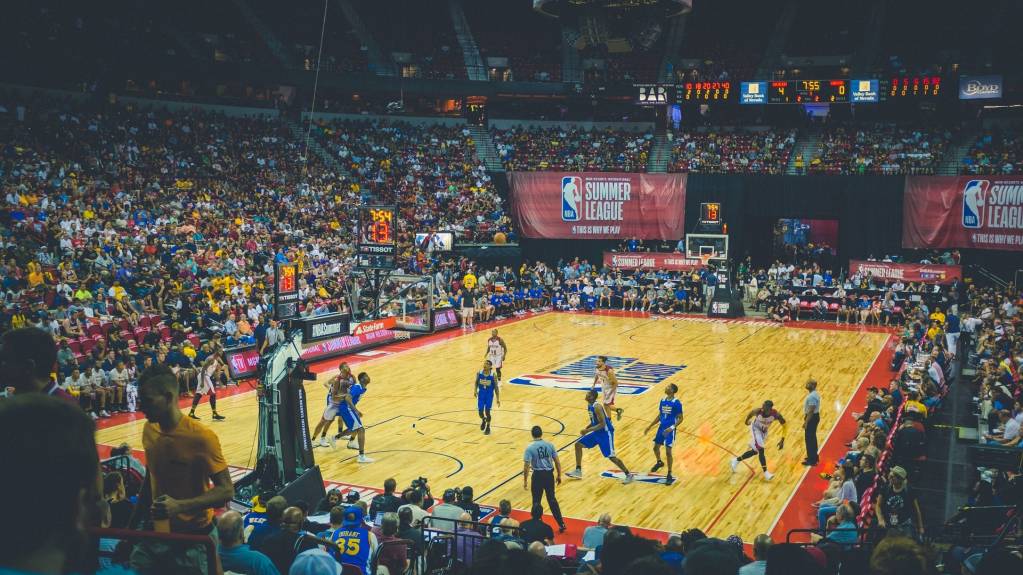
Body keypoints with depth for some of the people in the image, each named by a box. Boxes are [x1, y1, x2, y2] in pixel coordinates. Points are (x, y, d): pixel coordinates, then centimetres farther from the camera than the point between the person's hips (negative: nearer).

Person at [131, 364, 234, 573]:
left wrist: (180, 505, -31)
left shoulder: (201, 438, -20)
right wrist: (132, 527, 15)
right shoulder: (149, 430, 1)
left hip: (195, 539, -6)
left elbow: (226, 490, -18)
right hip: (156, 535, 6)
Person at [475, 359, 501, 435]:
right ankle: (483, 420, 36)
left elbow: (496, 387, -7)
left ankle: (488, 427, 24)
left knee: (487, 411, 0)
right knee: (480, 412, -1)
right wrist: (475, 391, -10)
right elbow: (476, 383, 7)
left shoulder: (493, 375, -15)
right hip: (481, 394, 2)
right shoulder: (479, 373, -9)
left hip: (489, 395, -2)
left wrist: (498, 399, -6)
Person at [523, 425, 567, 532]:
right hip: (549, 474, 3)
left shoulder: (530, 447, -11)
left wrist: (525, 481, -3)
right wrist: (559, 475, 14)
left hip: (538, 475, -3)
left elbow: (526, 466, -13)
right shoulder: (549, 444, -1)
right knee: (552, 499, 16)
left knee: (536, 501, 11)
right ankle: (561, 524, 18)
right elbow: (557, 462, 2)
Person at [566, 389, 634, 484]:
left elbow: (602, 424, -27)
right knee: (578, 444, 8)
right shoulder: (589, 405, 5)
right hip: (597, 432, 10)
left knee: (611, 456, -10)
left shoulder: (597, 407, -24)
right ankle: (578, 471, 15)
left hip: (605, 432, -10)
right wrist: (587, 429, 7)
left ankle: (629, 475, 4)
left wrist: (588, 430, -26)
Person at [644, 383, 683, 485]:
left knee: (668, 452, -6)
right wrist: (650, 426, 13)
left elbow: (680, 419, -14)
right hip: (661, 427, 7)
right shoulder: (663, 400, 4)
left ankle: (669, 475, 6)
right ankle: (659, 462, 45)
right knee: (656, 447, 15)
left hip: (670, 430, -6)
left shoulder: (677, 403, -16)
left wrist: (672, 428, -27)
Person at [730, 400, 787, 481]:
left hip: (764, 431, 4)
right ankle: (765, 473, -7)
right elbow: (751, 413, -8)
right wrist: (747, 421, 12)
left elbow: (784, 425, -17)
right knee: (761, 450, -17)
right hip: (756, 429, -4)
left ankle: (736, 460, 29)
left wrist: (782, 440, -23)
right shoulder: (758, 411, -32)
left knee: (755, 451, 11)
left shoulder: (776, 415, -31)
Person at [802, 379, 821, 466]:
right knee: (812, 437, 20)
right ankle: (814, 456, 32)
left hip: (812, 418, -10)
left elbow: (811, 411, -25)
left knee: (809, 438, -2)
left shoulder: (812, 396, -24)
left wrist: (806, 422, -22)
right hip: (815, 416, 10)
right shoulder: (815, 393, 8)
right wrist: (806, 416, 22)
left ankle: (811, 460, 4)